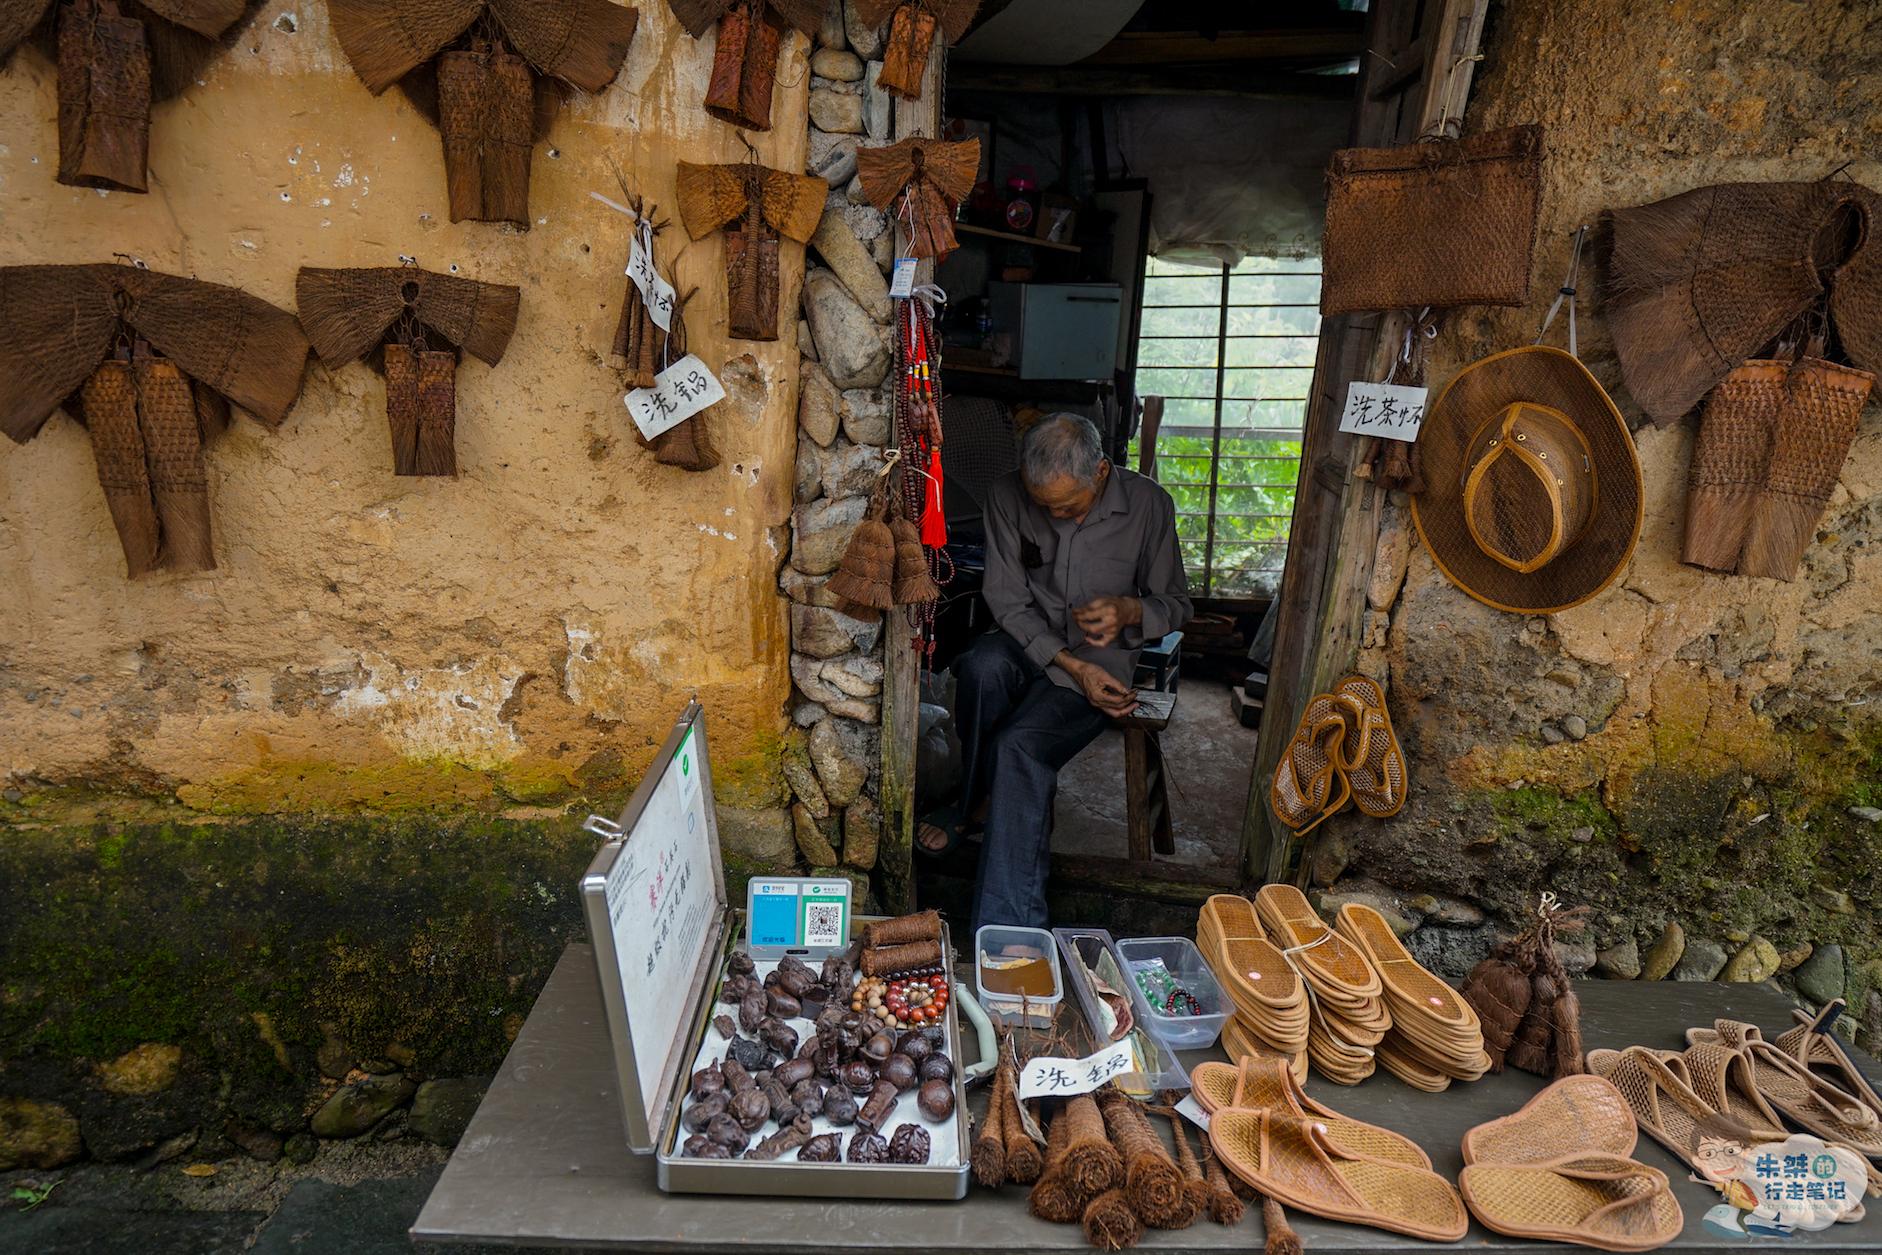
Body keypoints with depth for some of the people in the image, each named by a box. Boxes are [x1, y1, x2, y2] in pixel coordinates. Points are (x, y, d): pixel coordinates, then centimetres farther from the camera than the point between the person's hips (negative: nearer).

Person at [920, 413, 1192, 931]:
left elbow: (1175, 603, 4)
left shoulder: (1148, 504, -9)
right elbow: (1008, 603, -6)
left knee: (1018, 745, -30)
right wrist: (1071, 664, -18)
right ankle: (981, 797, -8)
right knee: (981, 667, -36)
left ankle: (1005, 929, -23)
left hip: (1104, 657, -2)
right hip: (1027, 644, 3)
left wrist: (1129, 610, -20)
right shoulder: (1007, 496, -7)